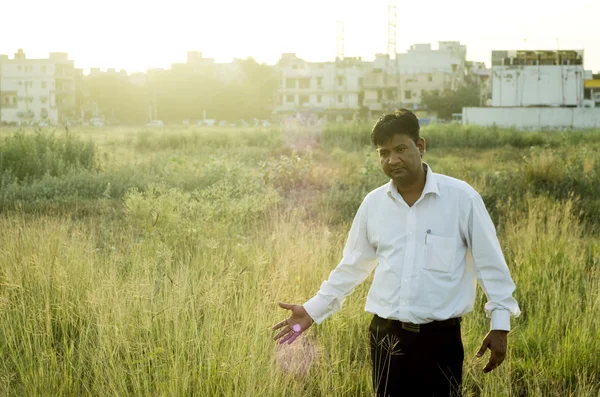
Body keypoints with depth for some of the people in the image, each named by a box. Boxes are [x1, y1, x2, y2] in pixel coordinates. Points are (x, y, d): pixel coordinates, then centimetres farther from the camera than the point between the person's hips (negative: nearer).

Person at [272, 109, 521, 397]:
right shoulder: (373, 203, 4)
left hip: (440, 337, -3)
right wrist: (313, 310, 13)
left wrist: (500, 324, -3)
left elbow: (490, 262, -2)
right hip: (385, 336, 4)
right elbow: (352, 265, 15)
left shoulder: (461, 197, -7)